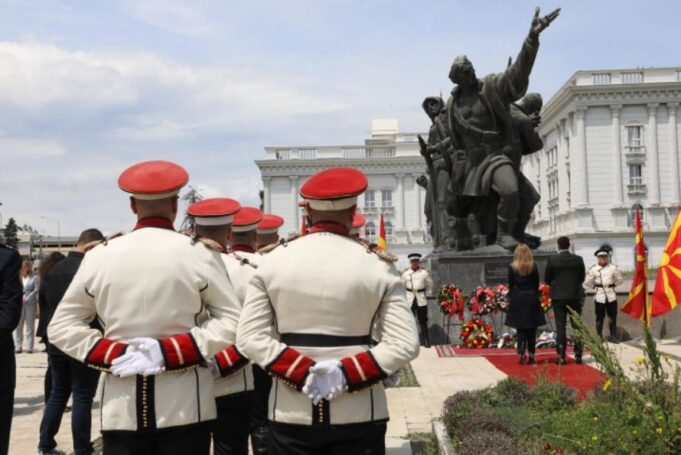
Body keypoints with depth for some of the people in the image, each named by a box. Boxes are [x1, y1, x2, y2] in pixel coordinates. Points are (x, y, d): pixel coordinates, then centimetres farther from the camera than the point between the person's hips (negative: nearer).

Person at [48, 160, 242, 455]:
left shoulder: (100, 256, 1)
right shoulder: (199, 254, -5)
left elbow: (61, 326, 3)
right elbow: (232, 321, -8)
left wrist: (115, 355, -3)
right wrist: (170, 352, -10)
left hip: (122, 405, 2)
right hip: (185, 405, -2)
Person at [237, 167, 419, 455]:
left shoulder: (274, 260, -3)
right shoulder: (377, 264, -6)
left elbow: (250, 337, -7)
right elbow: (404, 344, -12)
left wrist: (302, 372, -11)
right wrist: (346, 374, -14)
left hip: (292, 413, 1)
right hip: (358, 414, -1)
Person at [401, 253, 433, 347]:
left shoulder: (424, 272, -1)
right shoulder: (405, 273, 0)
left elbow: (429, 285, 9)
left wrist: (428, 295, 5)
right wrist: (404, 296, 4)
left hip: (421, 300, 0)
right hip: (409, 299, 0)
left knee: (423, 321, 4)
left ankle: (426, 340, 9)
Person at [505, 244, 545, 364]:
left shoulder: (512, 267, -5)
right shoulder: (534, 267, -2)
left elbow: (510, 286, -1)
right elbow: (536, 285, 3)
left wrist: (511, 298, 10)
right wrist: (535, 296, 14)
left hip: (517, 300, -1)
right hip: (531, 299, 1)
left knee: (520, 329, 5)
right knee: (532, 330, 7)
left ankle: (522, 355, -1)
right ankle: (531, 356, 8)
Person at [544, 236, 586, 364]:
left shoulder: (552, 259, -8)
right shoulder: (578, 259, -2)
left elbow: (547, 279, -1)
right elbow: (582, 277, 6)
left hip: (558, 296, -1)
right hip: (575, 296, 2)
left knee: (560, 326, 1)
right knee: (577, 326, 8)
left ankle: (561, 356, 0)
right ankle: (578, 355, 8)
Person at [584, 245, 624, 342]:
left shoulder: (613, 268, 0)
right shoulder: (593, 269, -3)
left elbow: (620, 280, 11)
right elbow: (588, 282, 4)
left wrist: (612, 285, 6)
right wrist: (595, 287, 7)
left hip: (611, 296, 2)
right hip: (599, 296, -2)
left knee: (612, 317, 7)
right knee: (600, 317, 1)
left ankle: (613, 336, 15)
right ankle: (599, 337, 8)